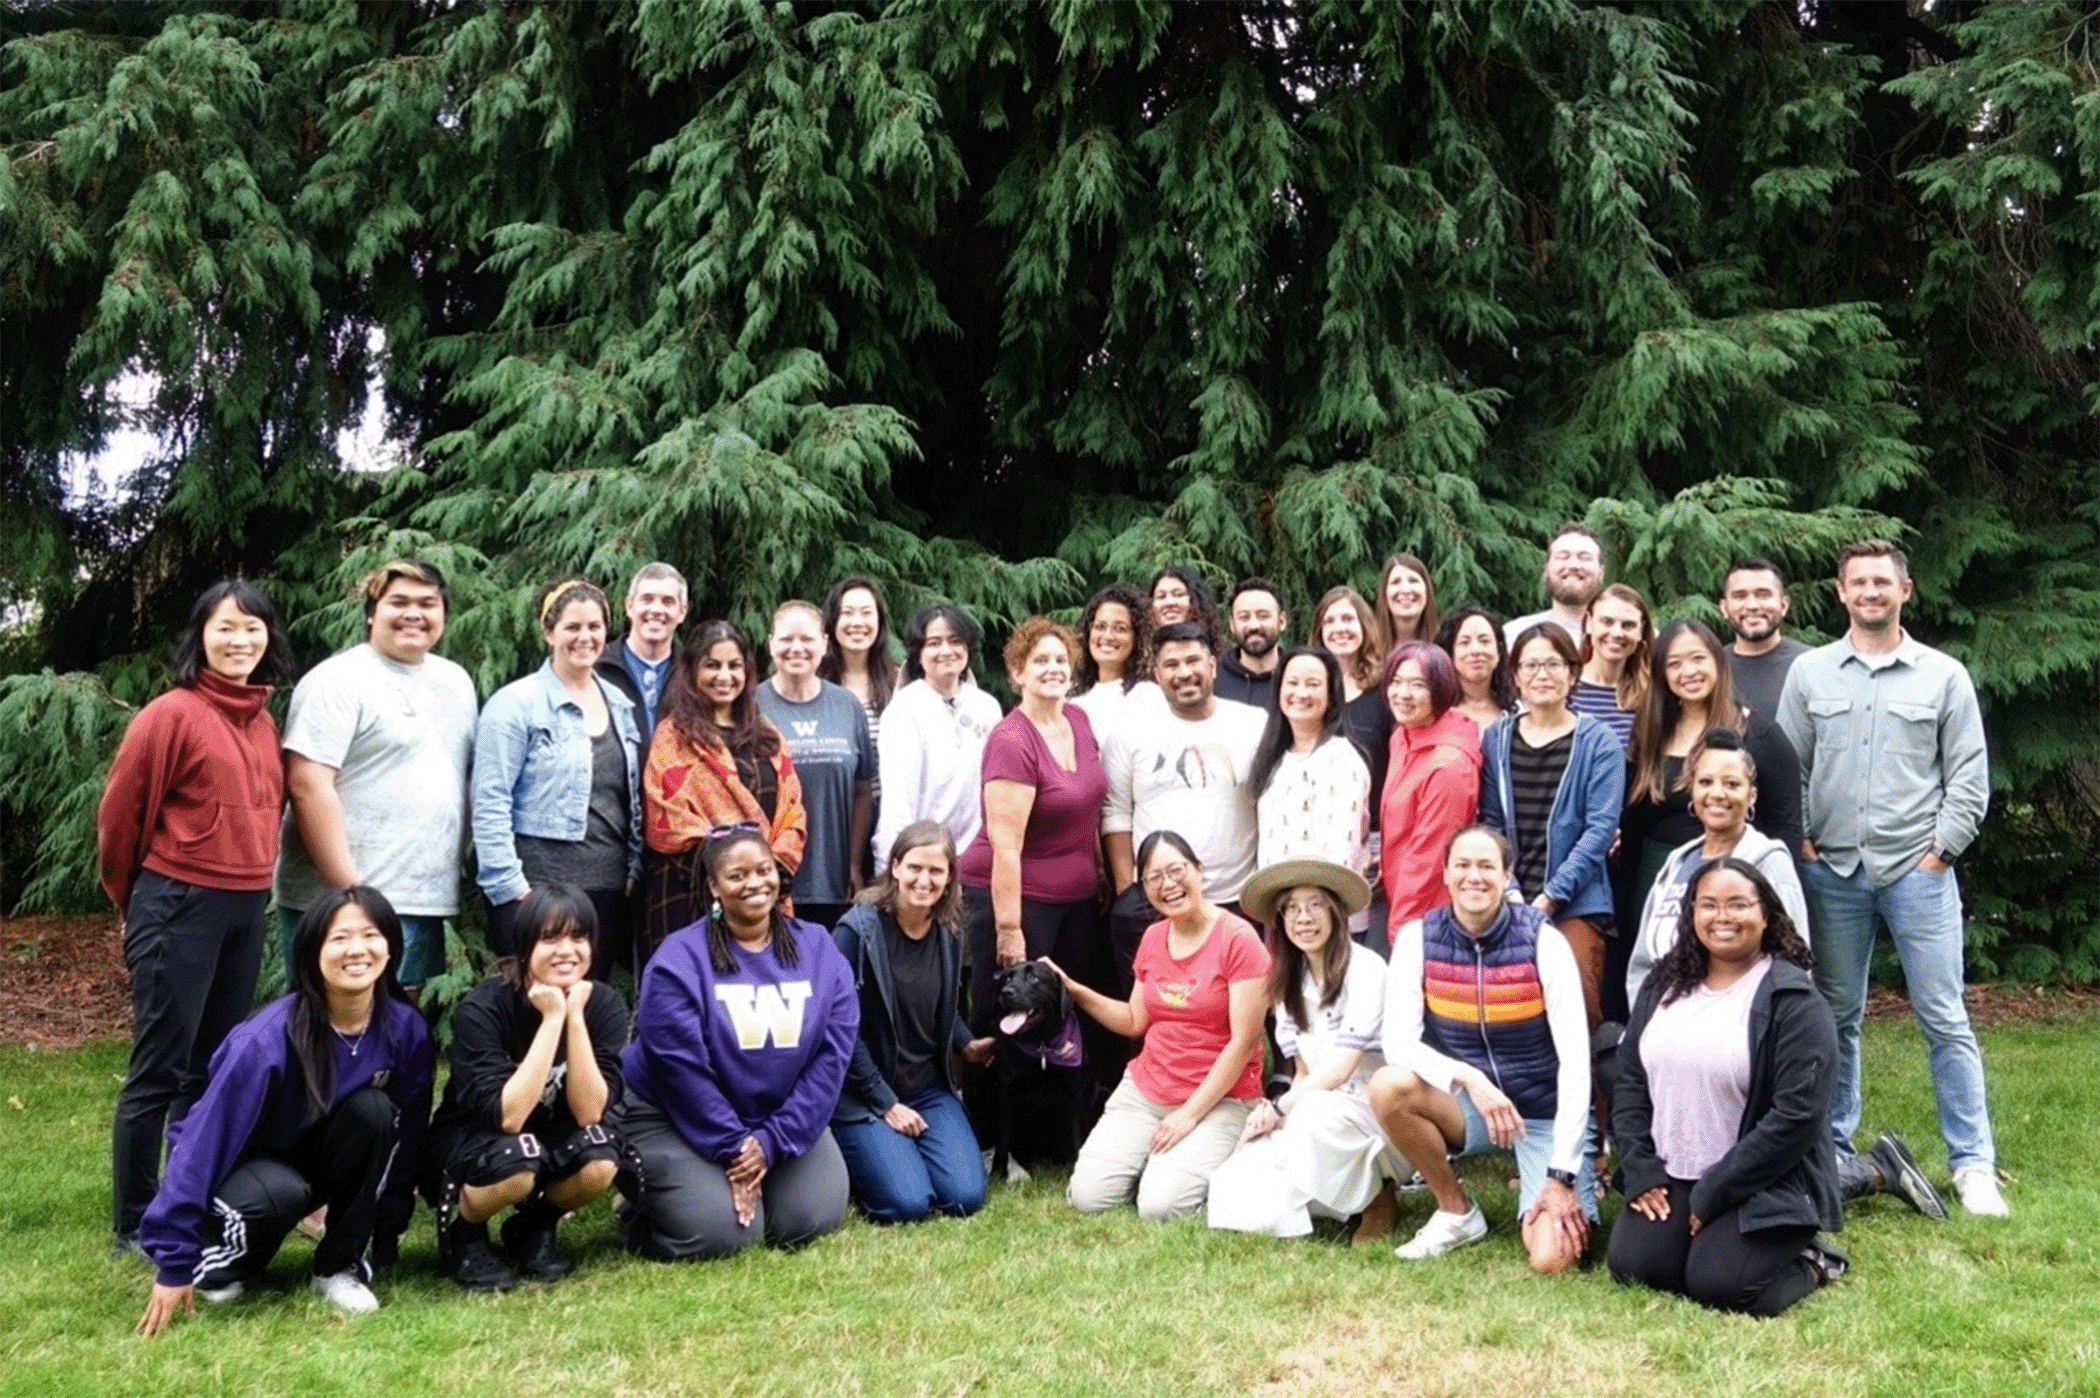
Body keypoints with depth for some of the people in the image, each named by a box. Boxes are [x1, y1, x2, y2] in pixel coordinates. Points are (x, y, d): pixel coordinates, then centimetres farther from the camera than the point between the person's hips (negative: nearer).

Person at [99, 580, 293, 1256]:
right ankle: (133, 1226, 11)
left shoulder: (263, 722, 9)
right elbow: (119, 814, -6)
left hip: (247, 909, 7)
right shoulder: (171, 715, -10)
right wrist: (135, 898, 6)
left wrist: (252, 884, 13)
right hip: (179, 906, -7)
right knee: (159, 1070, 0)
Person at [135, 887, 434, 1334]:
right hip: (248, 1165, -4)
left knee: (372, 1111, -27)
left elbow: (407, 1137, -5)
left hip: (319, 1159, 4)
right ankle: (219, 1262, -3)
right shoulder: (268, 1039, -31)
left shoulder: (405, 1028, -17)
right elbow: (203, 1142, -26)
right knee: (280, 1193, -38)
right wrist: (175, 1264, -23)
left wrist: (385, 1241, 0)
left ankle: (340, 1266, -10)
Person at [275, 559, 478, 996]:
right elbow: (307, 786, -16)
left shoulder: (456, 682, 14)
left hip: (428, 903, 7)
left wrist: (463, 878, 13)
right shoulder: (339, 681, -8)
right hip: (344, 905, -7)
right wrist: (350, 893, -20)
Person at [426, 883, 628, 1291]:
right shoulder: (483, 1008, -24)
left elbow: (589, 1112, -22)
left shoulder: (604, 1003, -14)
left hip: (548, 1144, 3)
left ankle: (533, 1228, 4)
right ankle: (462, 1233, -2)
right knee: (516, 1159, -36)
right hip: (465, 1148, -3)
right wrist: (552, 1018, -35)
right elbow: (507, 1116, -34)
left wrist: (574, 1016, -31)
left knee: (599, 1159, -29)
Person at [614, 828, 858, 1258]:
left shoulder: (818, 949, -4)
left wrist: (773, 1140, -15)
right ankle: (647, 1194, 13)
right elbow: (680, 1070, -17)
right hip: (678, 1119, -4)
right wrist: (733, 1148, -17)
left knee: (813, 1219, -10)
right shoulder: (679, 960, -16)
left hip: (785, 1120, 5)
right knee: (721, 1231, -20)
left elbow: (831, 1055, -7)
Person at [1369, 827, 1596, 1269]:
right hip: (1468, 1106, 3)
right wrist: (1470, 1078, -32)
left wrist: (1562, 1175, -21)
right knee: (1388, 1087, -29)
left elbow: (1575, 1060, -17)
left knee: (1553, 1257, -24)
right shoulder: (1417, 938, -9)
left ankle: (1558, 1184, 13)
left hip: (1546, 1114, -3)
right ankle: (1457, 1212, -4)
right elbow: (1398, 1042, -15)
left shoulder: (1542, 941, -16)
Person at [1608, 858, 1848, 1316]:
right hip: (1672, 1176, 6)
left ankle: (1810, 1261, 7)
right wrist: (1640, 1171, -4)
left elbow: (1798, 1116, -18)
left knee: (1719, 1286, -23)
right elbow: (1630, 1081, 9)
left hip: (1766, 1185, -5)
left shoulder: (1793, 999, -12)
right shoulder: (1665, 985, 8)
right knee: (1631, 1264, -13)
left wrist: (1715, 1193, -16)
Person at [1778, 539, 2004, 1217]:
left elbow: (1970, 777, 3)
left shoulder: (1944, 675, 3)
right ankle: (1837, 1154, 18)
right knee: (1836, 1018, 9)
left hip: (1918, 872, -1)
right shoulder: (1809, 672, 6)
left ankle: (1974, 1165, 8)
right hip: (1832, 873, 2)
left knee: (1945, 1020, -1)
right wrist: (1800, 842, -1)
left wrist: (1942, 849, -4)